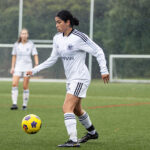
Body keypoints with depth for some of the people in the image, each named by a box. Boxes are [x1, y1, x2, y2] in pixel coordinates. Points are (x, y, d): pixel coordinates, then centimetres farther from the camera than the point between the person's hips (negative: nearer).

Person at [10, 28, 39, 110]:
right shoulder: (16, 44, 5)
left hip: (27, 66, -2)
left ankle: (25, 105, 8)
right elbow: (14, 56, 12)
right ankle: (14, 104, -16)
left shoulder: (31, 44, -1)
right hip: (18, 67, 2)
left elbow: (35, 55, -1)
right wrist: (12, 67, 8)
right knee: (14, 84, -15)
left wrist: (37, 65, -15)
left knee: (25, 86, -2)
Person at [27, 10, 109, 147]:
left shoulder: (79, 37, -16)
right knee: (76, 110, 21)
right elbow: (52, 59, 13)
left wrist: (104, 70, -16)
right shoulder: (57, 38, 6)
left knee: (67, 108, -19)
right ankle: (92, 132, 43)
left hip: (80, 78, -9)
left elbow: (98, 51, -10)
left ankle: (73, 141, -23)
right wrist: (35, 70, 7)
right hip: (71, 79, 9)